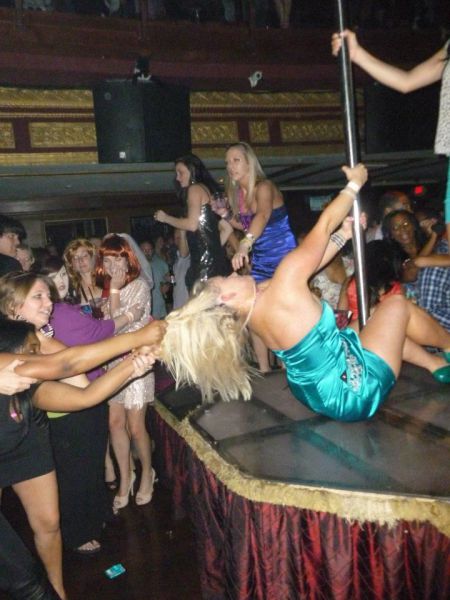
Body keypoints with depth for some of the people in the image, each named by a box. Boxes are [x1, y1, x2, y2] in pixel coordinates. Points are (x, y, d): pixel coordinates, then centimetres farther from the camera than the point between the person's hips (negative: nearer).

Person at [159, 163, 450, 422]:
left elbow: (313, 263, 5)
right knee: (398, 304, 8)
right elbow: (323, 225, -17)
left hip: (320, 392, 8)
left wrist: (344, 234, 9)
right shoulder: (283, 286, -28)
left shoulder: (249, 312, -3)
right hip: (353, 390, -8)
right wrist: (355, 183, -2)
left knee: (385, 320, 24)